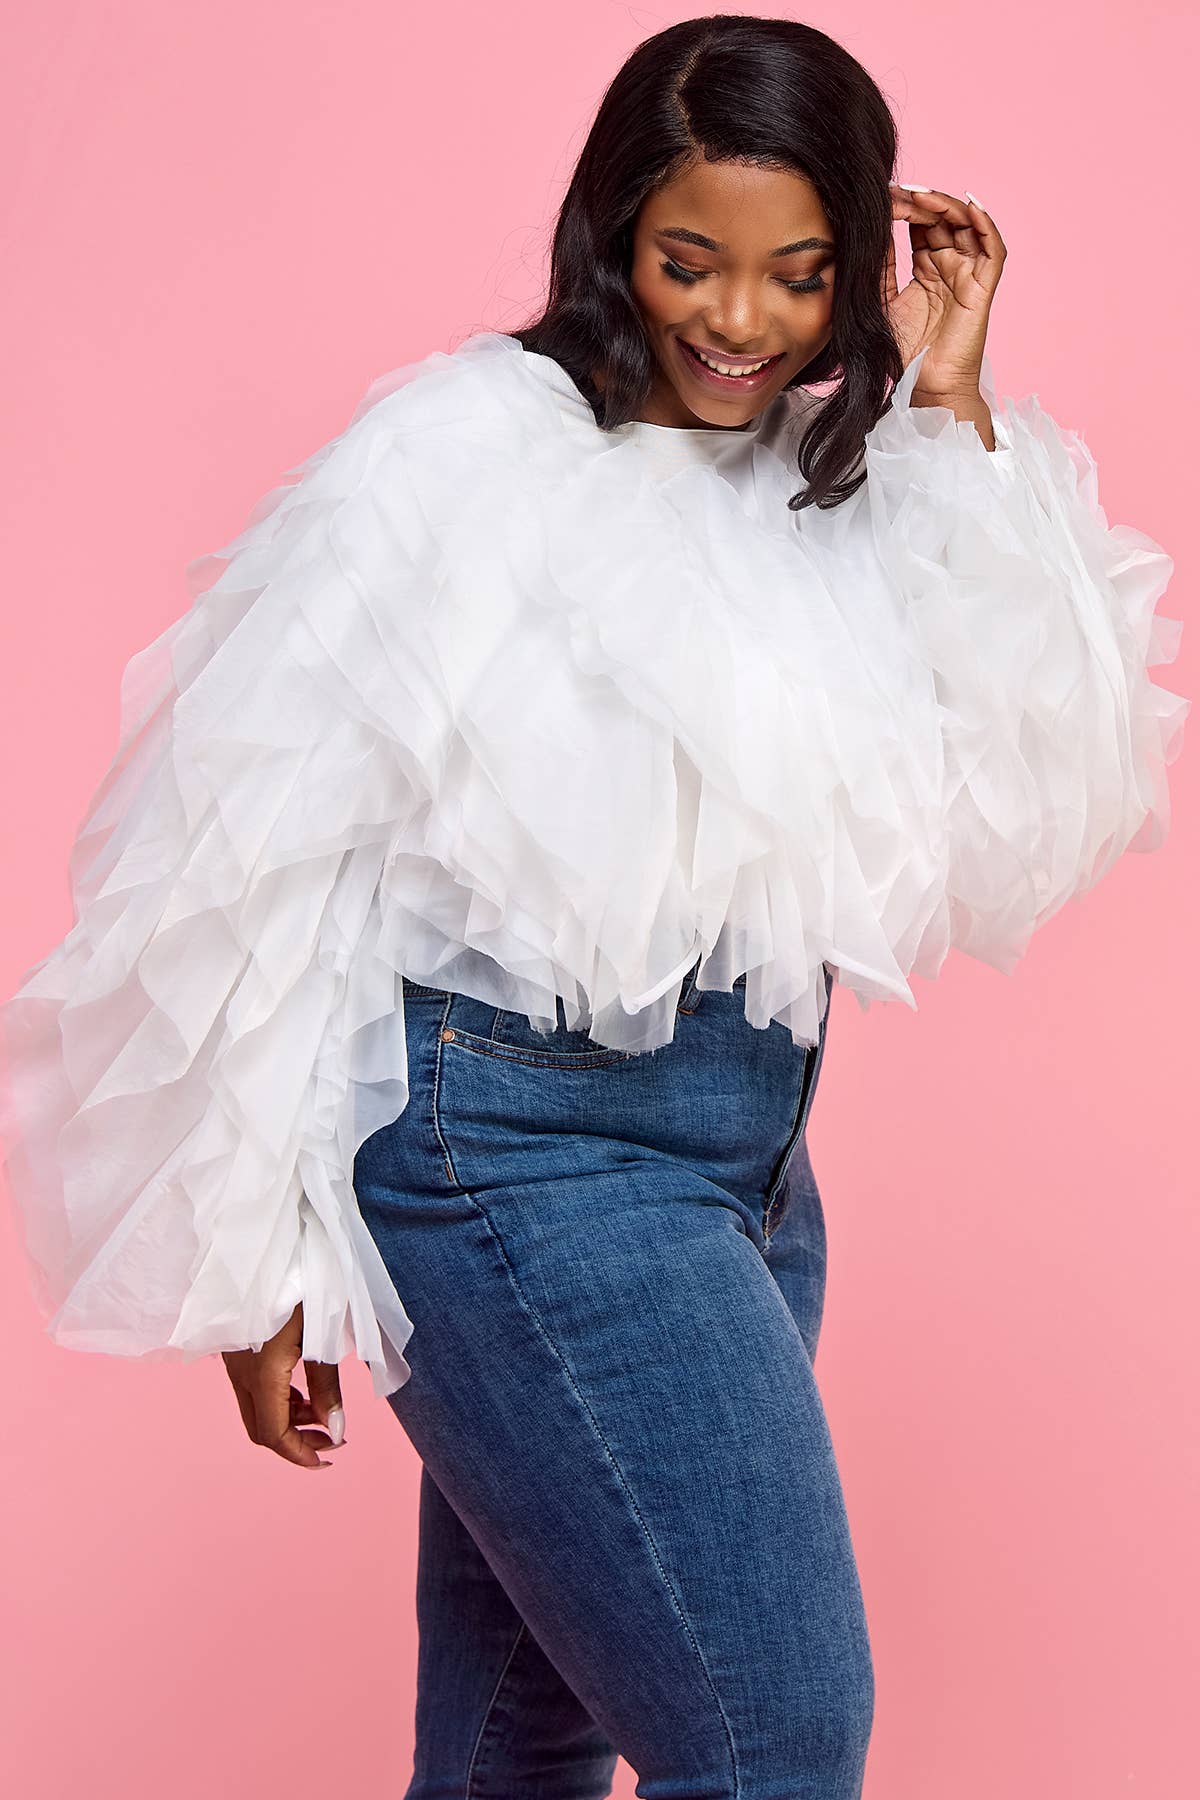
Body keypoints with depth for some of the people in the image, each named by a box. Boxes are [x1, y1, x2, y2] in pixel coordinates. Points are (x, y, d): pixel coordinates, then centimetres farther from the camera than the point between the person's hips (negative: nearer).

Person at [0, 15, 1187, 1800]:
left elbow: (1030, 799, -3)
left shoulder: (841, 483, 7)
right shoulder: (460, 448, -10)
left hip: (747, 1145, 6)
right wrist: (256, 1261, -8)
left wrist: (958, 423, -5)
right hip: (520, 1143, -6)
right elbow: (255, 848, -10)